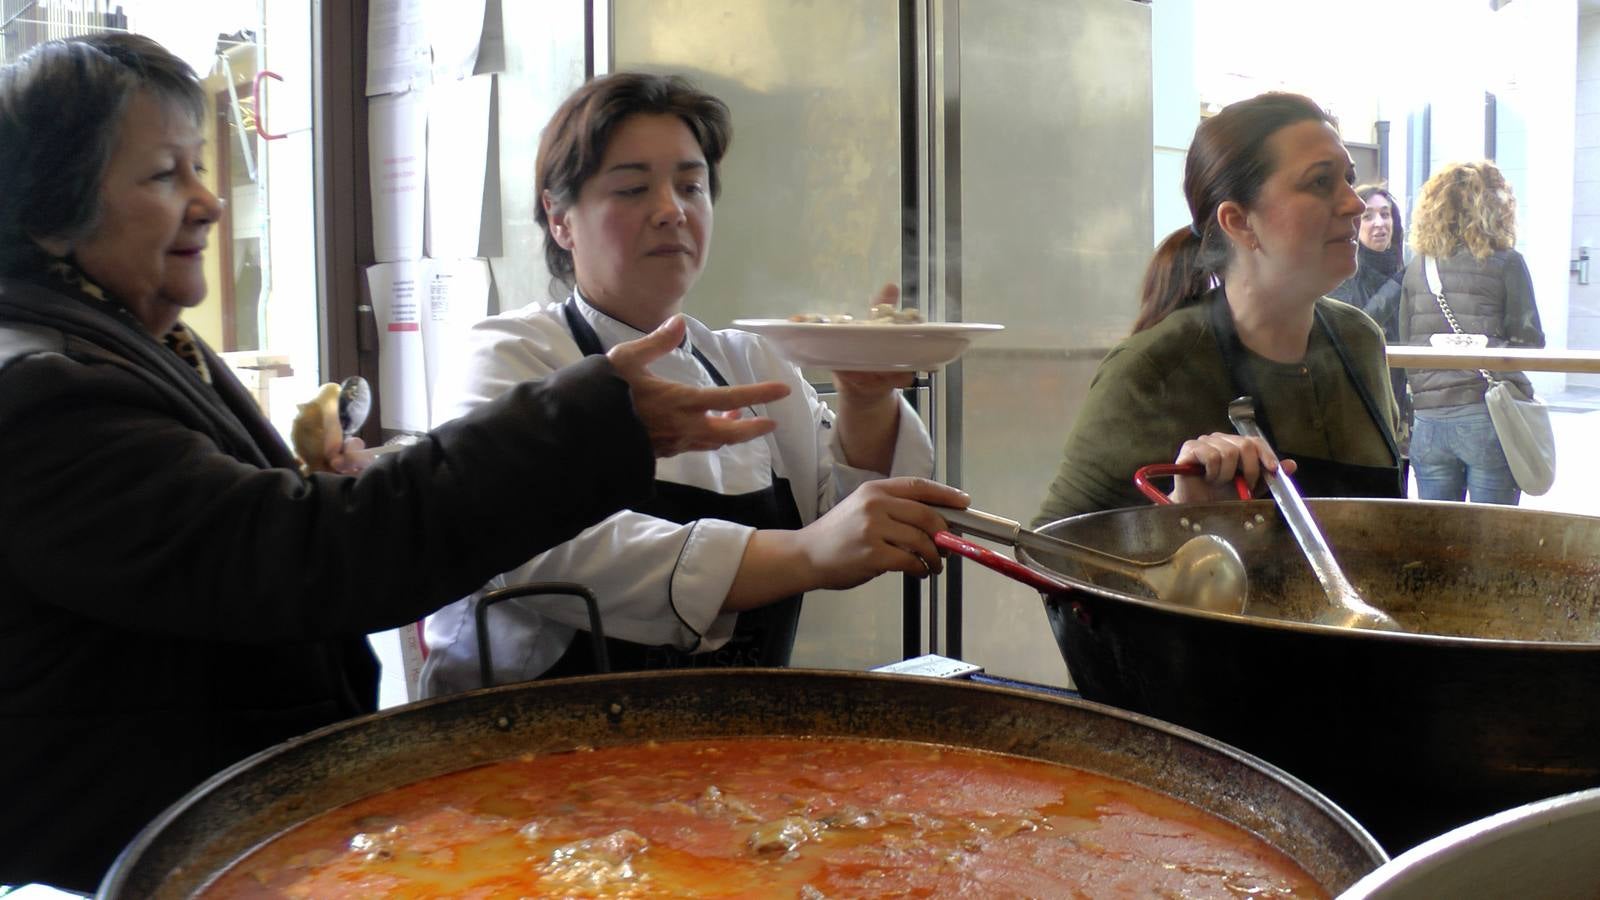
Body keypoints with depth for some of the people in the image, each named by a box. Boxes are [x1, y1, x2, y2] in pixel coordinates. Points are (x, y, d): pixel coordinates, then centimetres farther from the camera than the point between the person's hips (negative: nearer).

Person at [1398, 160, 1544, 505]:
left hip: (1428, 422, 4)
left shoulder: (1417, 266, 6)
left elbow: (1404, 345, 6)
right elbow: (1528, 342, -3)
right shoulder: (1507, 263, -4)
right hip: (1488, 419, -3)